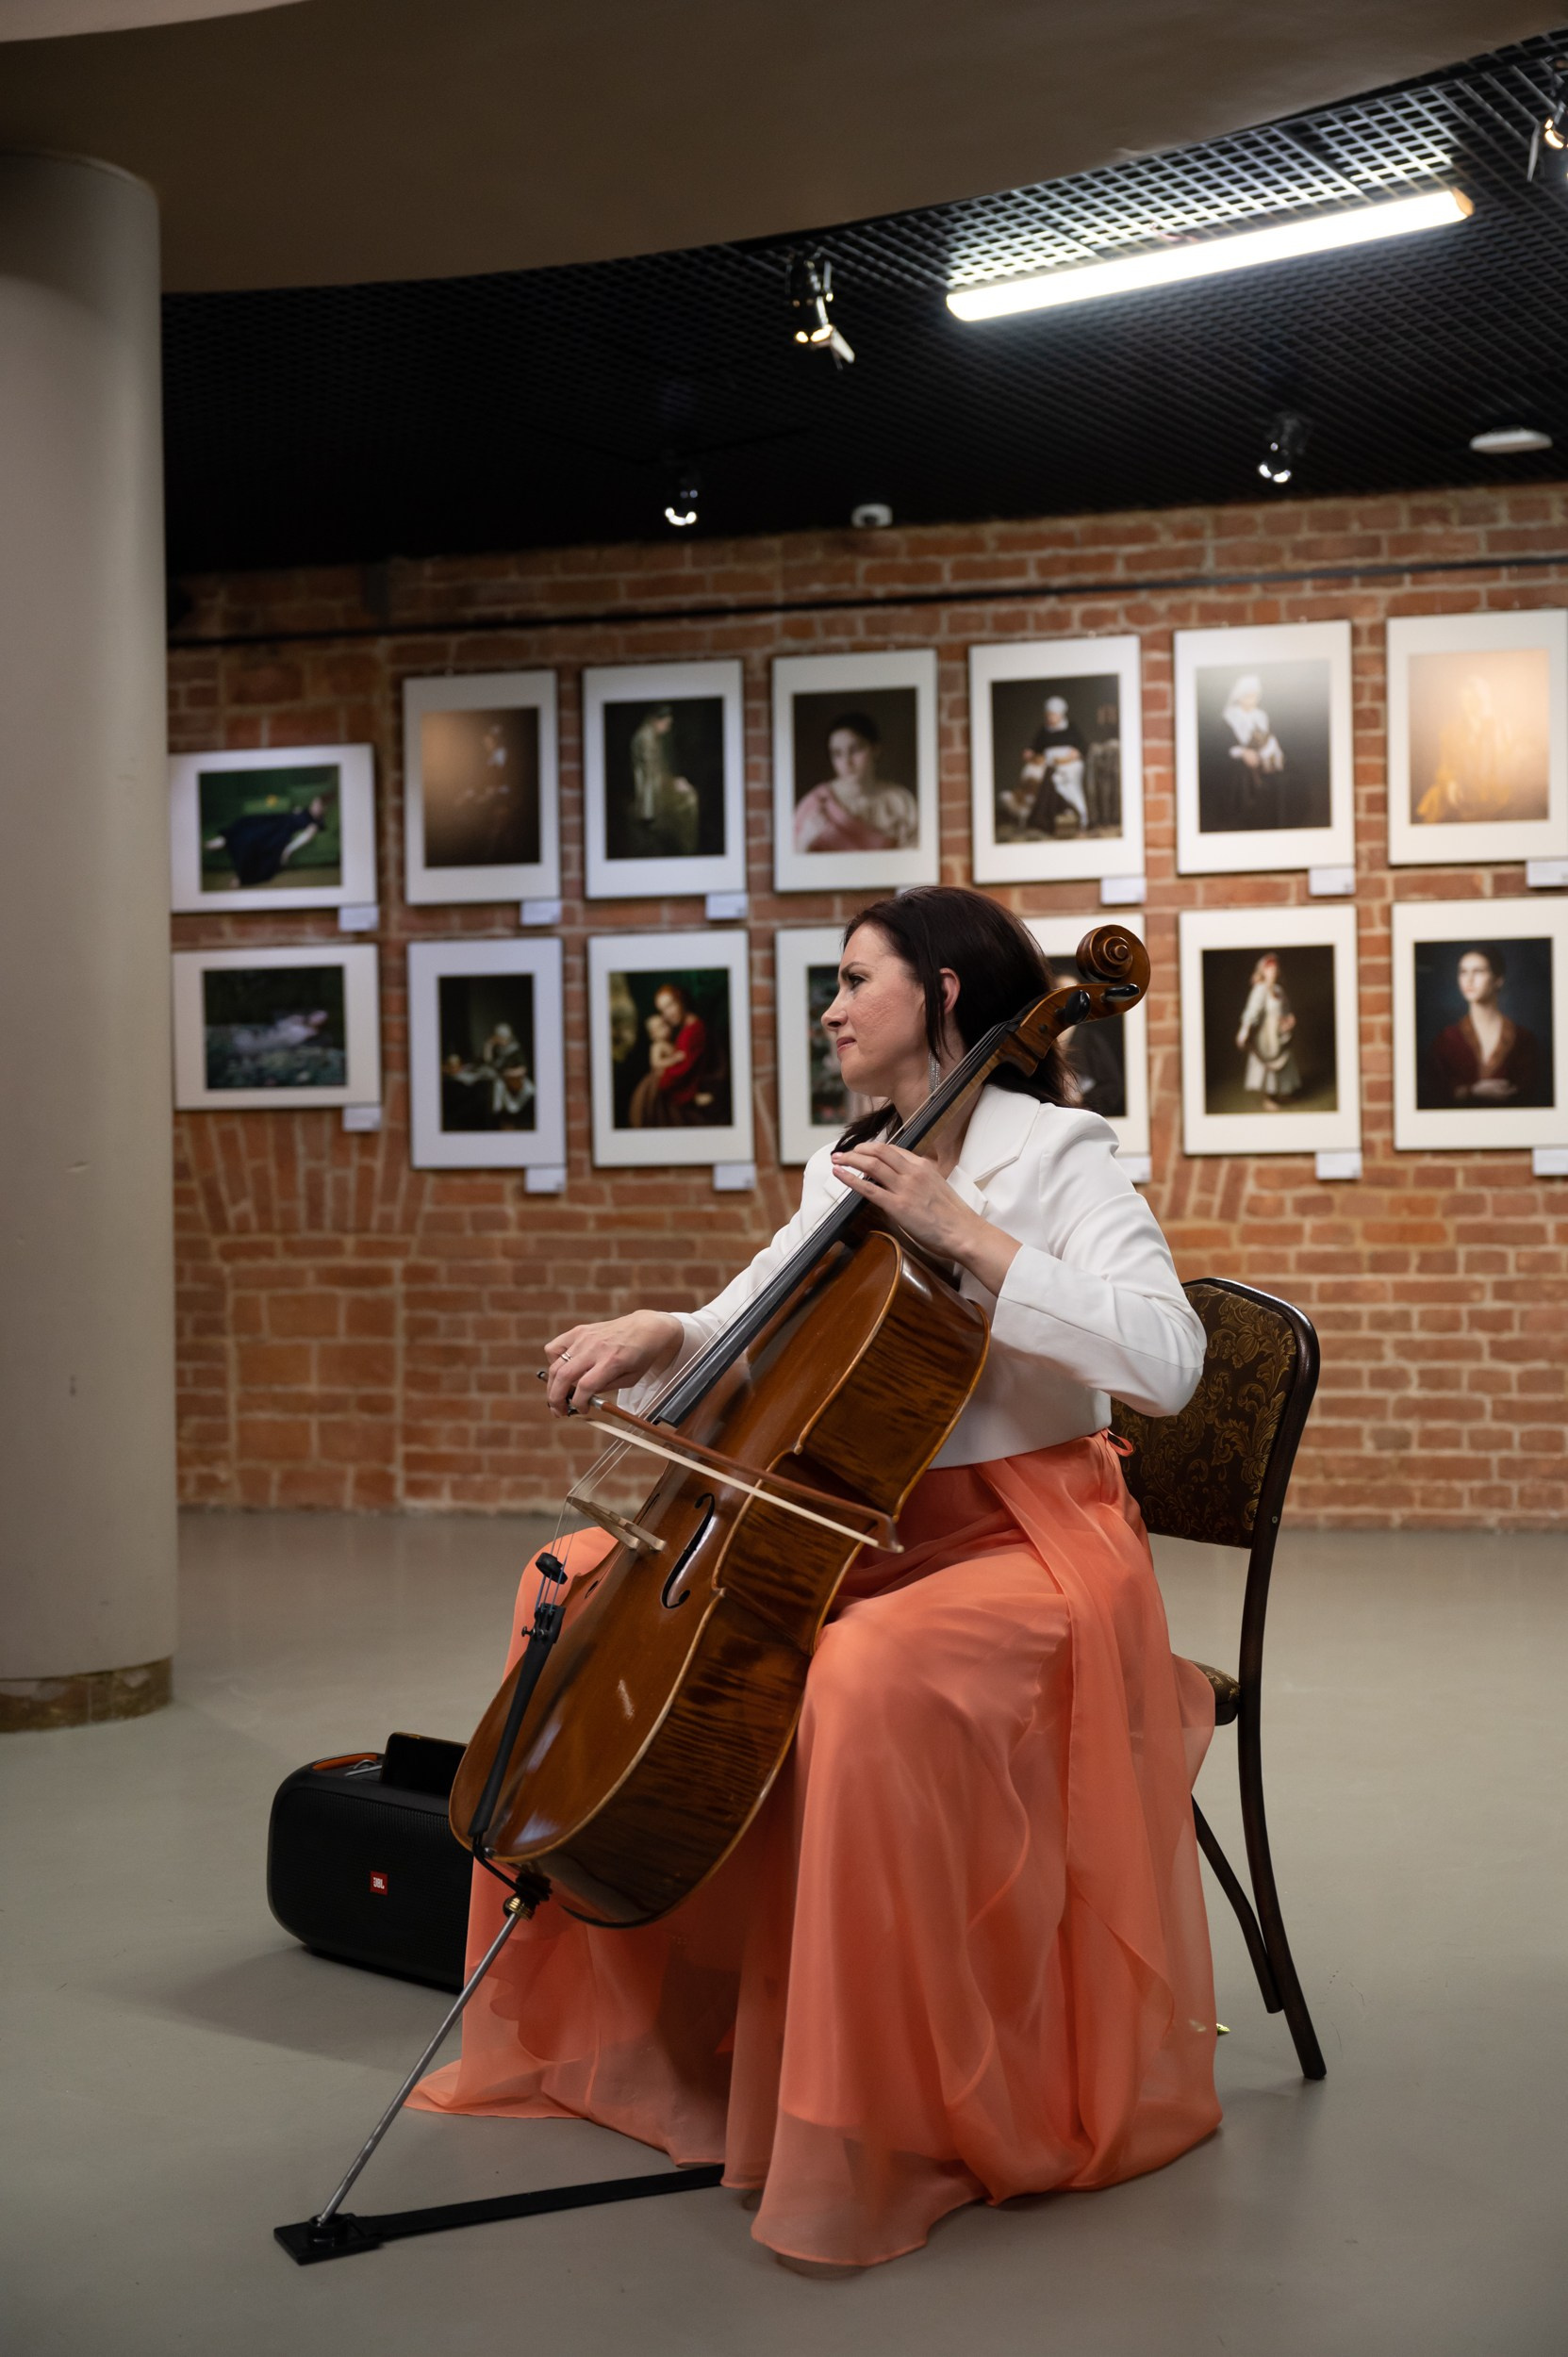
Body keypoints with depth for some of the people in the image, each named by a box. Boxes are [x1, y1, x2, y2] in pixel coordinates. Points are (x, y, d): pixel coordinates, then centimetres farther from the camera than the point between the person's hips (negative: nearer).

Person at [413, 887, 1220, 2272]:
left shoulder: (1055, 1151, -9)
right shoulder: (846, 1171, 13)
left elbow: (1164, 1357, -23)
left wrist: (965, 1233, -24)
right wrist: (660, 1338, -8)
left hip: (1023, 1545, -8)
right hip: (861, 1531, 8)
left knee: (872, 1680, -37)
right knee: (590, 1584, 3)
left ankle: (889, 2134, -22)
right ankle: (601, 2013, 15)